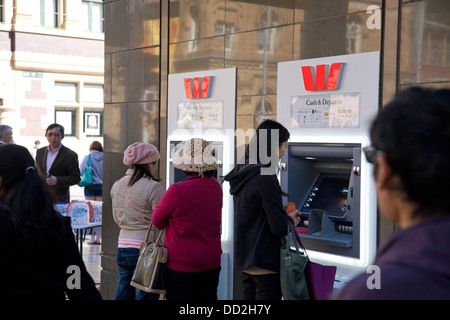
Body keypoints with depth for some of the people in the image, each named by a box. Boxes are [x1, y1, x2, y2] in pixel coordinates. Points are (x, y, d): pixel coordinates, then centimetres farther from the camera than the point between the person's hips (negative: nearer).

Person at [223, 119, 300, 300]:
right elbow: (280, 228, -20)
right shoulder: (266, 178, -19)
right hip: (265, 263, -9)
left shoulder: (242, 175, 8)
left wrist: (285, 217, 14)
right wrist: (290, 219, 1)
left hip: (244, 259, 9)